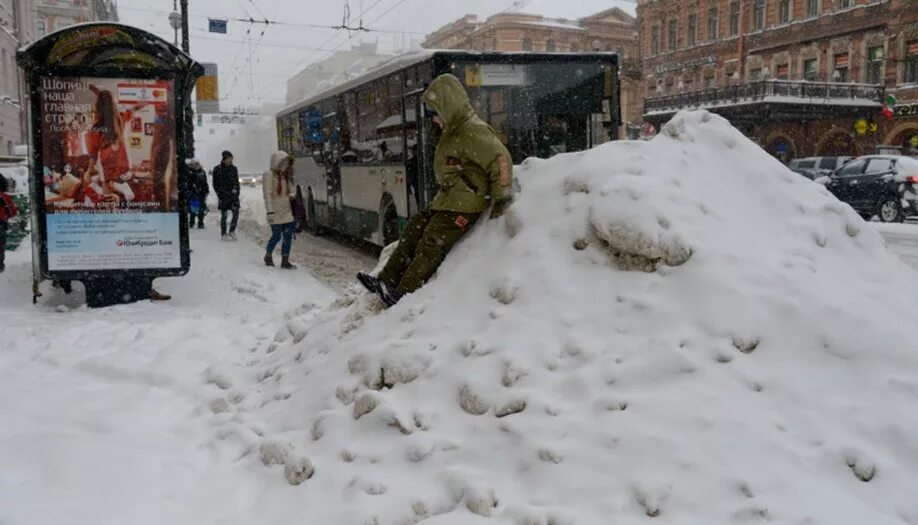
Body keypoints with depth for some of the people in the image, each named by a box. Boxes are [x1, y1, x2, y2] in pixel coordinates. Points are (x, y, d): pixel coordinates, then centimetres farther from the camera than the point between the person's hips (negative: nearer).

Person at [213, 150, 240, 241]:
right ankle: (223, 234, 11)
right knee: (224, 215, 1)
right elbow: (215, 185, 0)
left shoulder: (234, 169, 8)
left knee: (236, 213, -7)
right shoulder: (217, 169, -3)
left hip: (233, 195, 3)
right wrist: (221, 195, -7)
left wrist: (237, 192, 4)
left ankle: (231, 231, 9)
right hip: (223, 196, -3)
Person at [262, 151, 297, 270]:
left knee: (288, 237, 1)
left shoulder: (286, 175, 12)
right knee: (276, 236, 2)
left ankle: (285, 261, 7)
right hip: (276, 213, -6)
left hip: (287, 212, 6)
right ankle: (268, 257, 25)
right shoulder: (269, 175, -9)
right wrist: (269, 212, -19)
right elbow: (267, 195, -14)